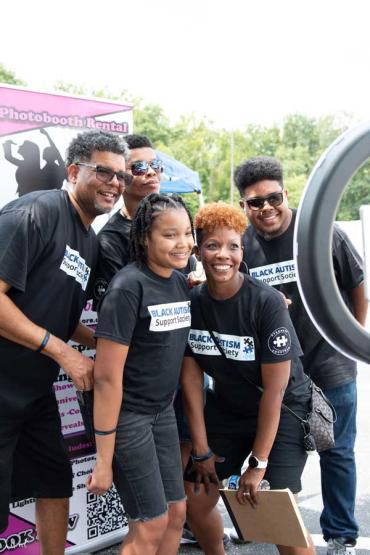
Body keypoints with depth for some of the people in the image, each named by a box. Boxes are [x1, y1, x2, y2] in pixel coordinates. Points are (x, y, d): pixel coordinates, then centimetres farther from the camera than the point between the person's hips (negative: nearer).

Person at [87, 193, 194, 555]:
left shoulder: (180, 281, 3)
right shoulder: (127, 287, -20)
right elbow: (107, 376, -21)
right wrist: (104, 460, -20)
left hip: (163, 410, 8)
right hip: (126, 415, -7)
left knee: (176, 513, 13)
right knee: (151, 525, 0)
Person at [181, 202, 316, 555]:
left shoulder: (267, 302, -23)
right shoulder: (191, 302, -10)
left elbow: (275, 388, -20)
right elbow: (191, 374, -3)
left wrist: (258, 463, -18)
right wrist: (201, 449, -3)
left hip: (282, 411, -4)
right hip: (226, 408, 5)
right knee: (195, 501, 4)